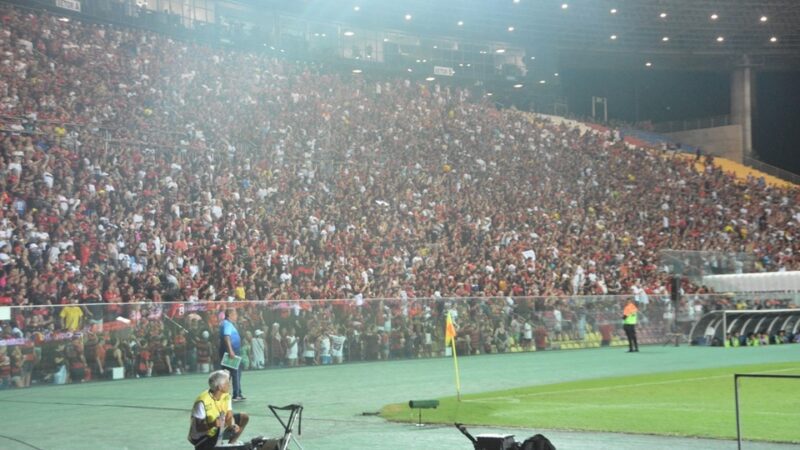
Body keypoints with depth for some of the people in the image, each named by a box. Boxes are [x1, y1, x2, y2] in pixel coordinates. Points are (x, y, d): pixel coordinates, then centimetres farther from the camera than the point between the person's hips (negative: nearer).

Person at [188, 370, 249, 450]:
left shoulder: (226, 396, -7)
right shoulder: (203, 401, -29)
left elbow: (229, 417, -6)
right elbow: (198, 428, -27)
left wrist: (233, 425, -28)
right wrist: (213, 424, -46)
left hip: (218, 431, 7)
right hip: (202, 437, -7)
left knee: (244, 418, 1)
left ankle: (231, 443, 12)